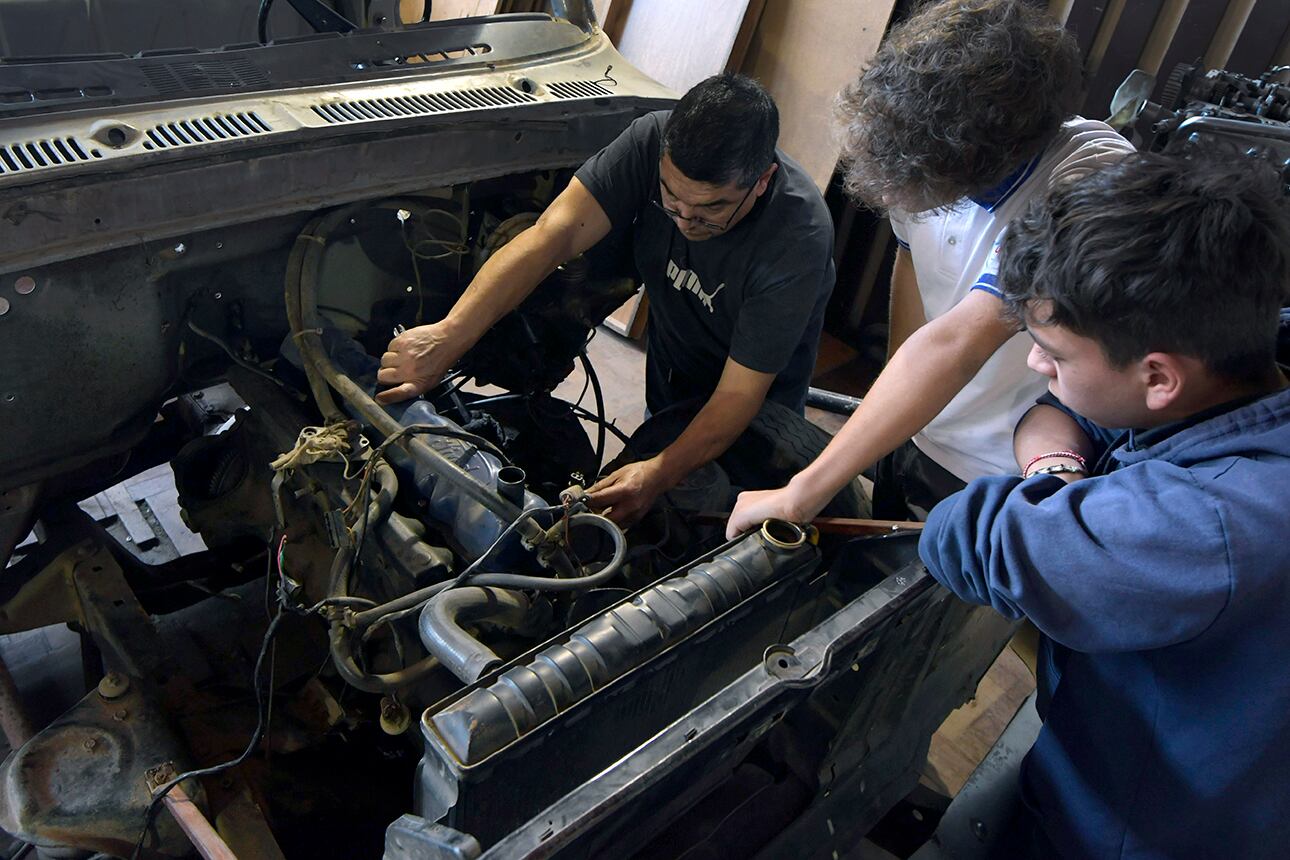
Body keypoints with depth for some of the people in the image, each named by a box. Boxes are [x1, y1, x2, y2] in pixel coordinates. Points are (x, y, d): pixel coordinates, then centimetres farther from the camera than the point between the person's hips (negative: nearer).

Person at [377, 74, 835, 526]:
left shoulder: (798, 237, -37)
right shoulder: (655, 139, -28)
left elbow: (740, 394, -34)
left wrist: (660, 473, -48)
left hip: (752, 419, -3)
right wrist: (447, 336, -48)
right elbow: (556, 233, -37)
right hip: (667, 387, 4)